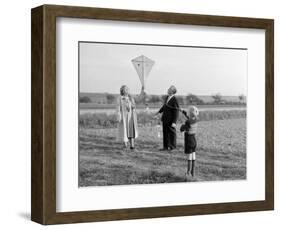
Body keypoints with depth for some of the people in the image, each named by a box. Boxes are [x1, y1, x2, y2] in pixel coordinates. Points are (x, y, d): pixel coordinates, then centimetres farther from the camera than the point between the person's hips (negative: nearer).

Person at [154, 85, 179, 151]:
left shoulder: (174, 100, -21)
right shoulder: (167, 97, 3)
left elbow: (176, 112, -19)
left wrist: (174, 122, -21)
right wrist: (159, 112, 28)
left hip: (170, 119, -8)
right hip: (164, 118, 8)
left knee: (171, 132, 8)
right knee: (165, 132, 11)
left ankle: (172, 146, 23)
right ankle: (165, 146, 18)